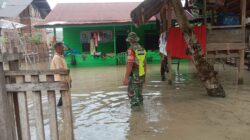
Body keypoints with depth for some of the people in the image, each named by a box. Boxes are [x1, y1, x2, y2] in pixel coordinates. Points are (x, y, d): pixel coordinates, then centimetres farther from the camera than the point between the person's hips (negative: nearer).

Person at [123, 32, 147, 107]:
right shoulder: (142, 49, 8)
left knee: (132, 94, 1)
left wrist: (126, 78, -20)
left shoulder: (131, 49, -17)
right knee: (139, 94, 19)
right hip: (141, 76, 8)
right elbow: (145, 64, 12)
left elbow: (130, 65, -23)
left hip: (134, 76, -8)